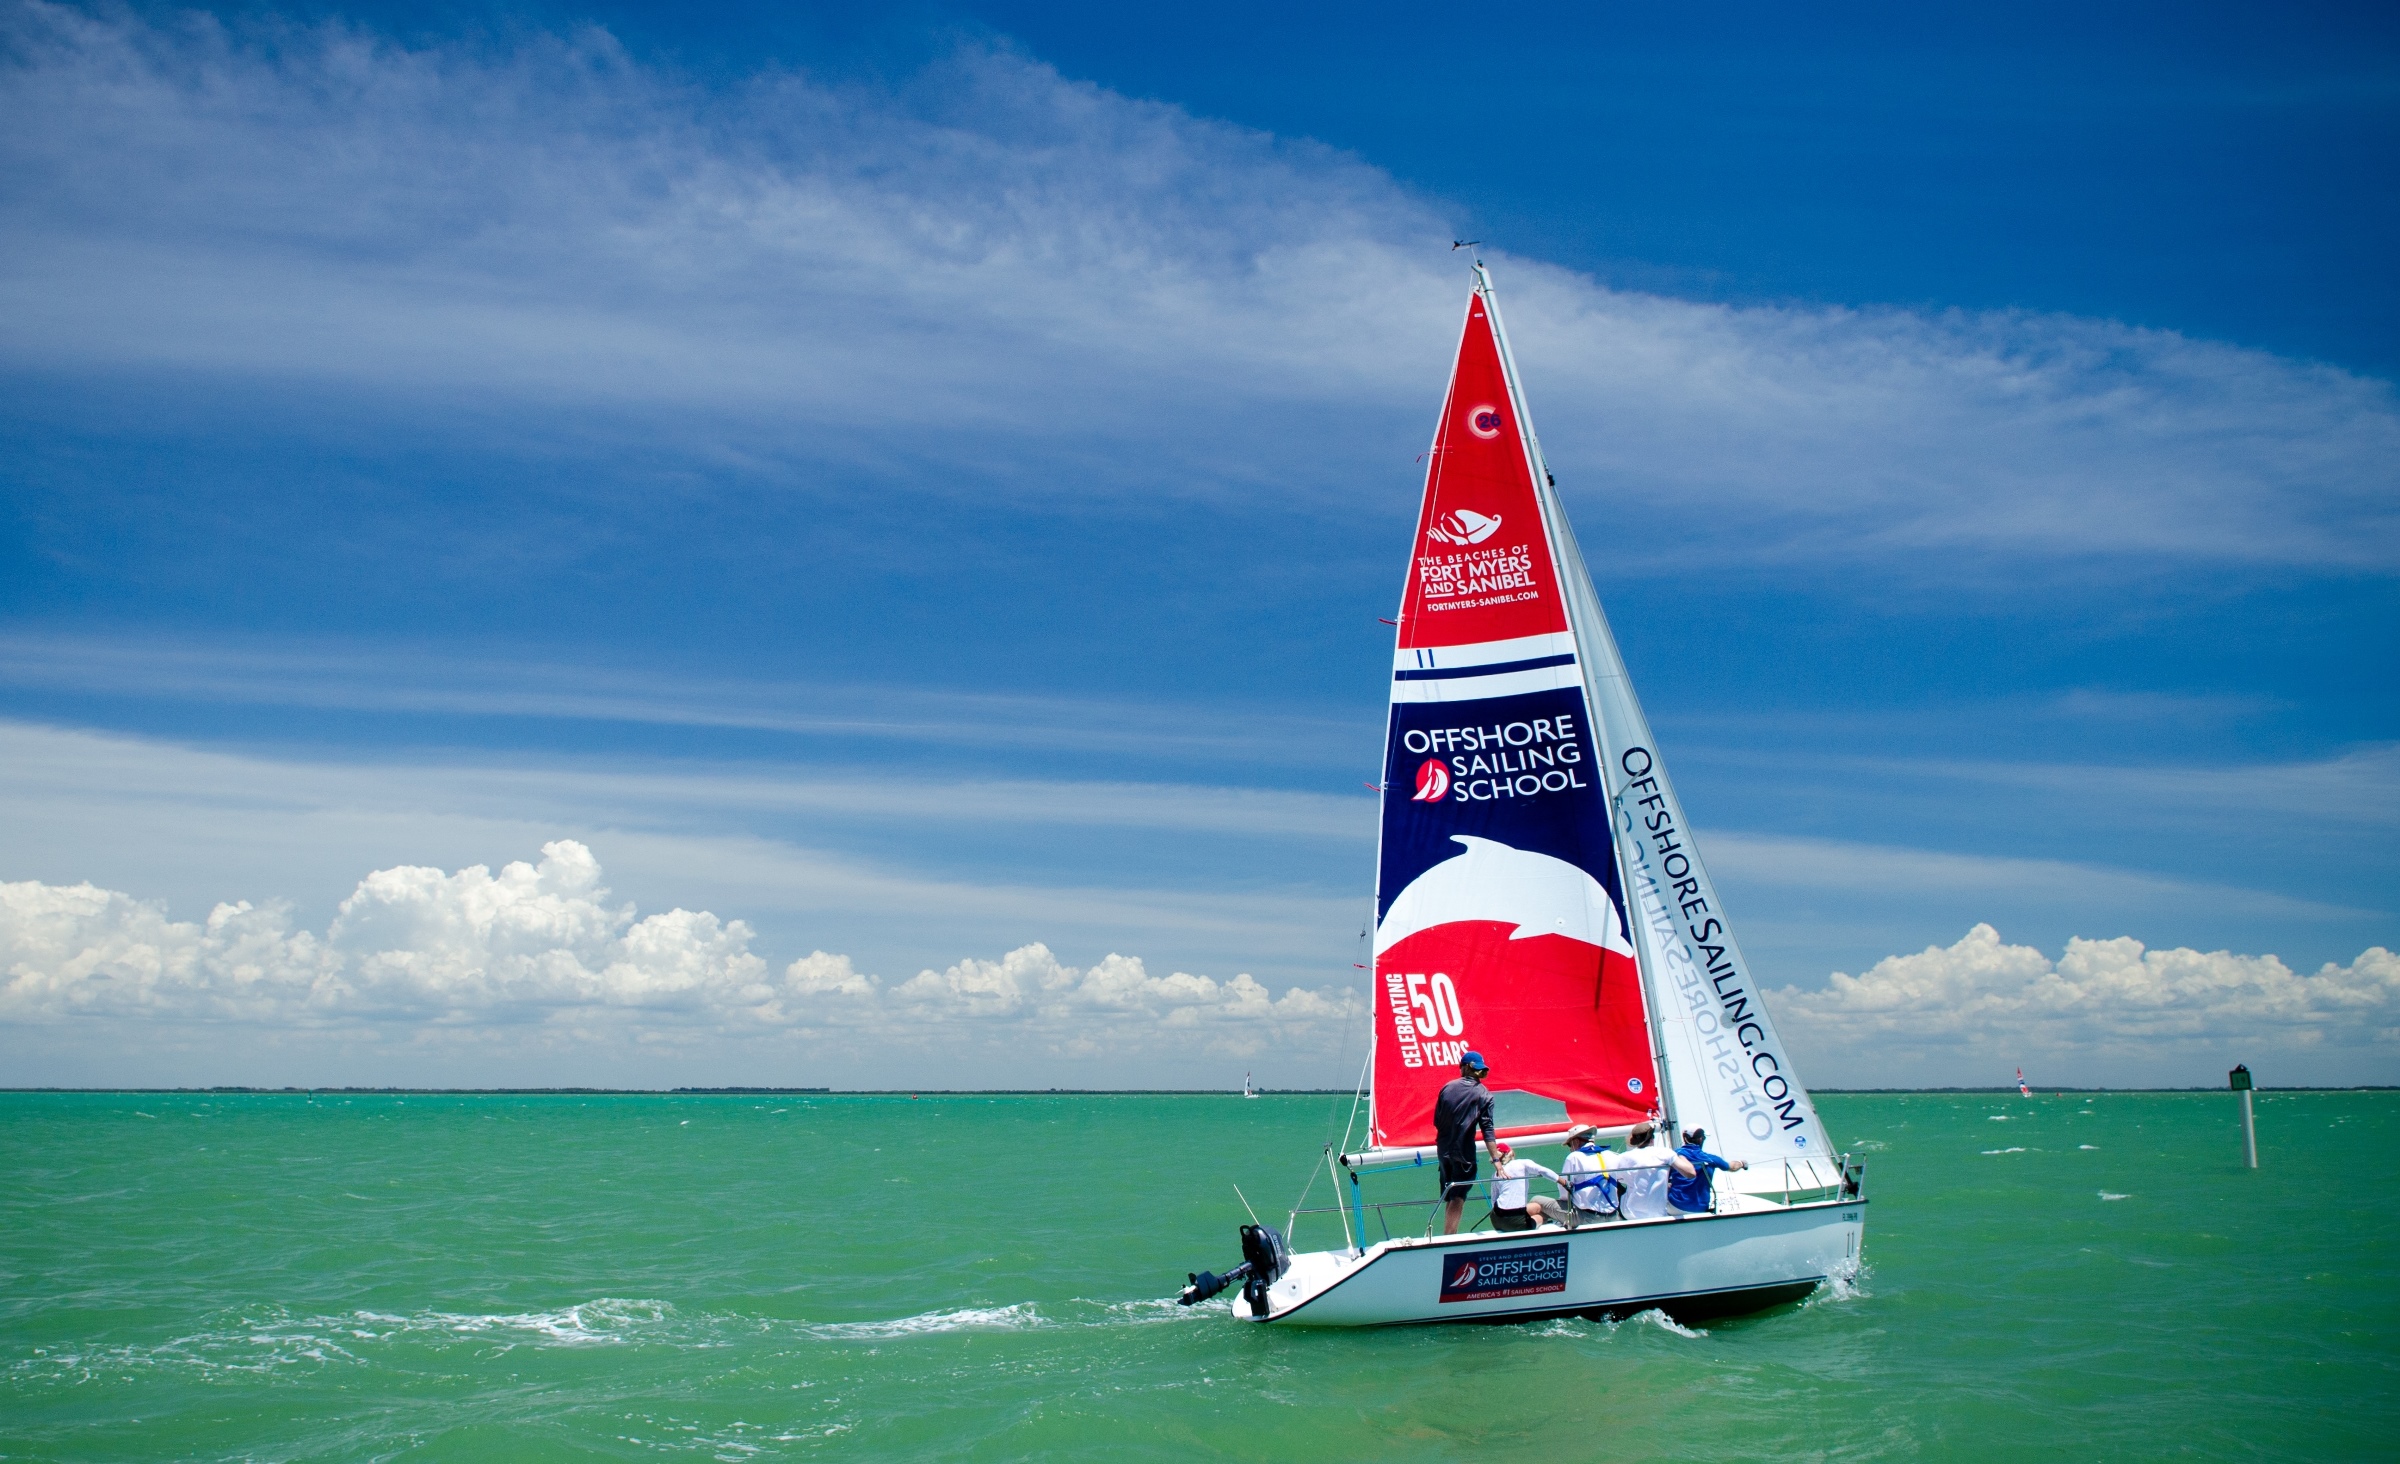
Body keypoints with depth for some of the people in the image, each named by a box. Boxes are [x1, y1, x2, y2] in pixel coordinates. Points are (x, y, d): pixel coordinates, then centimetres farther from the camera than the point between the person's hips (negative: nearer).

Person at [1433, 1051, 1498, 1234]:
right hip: (1464, 1151, -4)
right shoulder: (1483, 1094, -5)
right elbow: (1487, 1129, -13)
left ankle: (1449, 1237, 21)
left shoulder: (1448, 1087, 5)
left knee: (1449, 1198, 16)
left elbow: (1436, 1121, 8)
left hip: (1443, 1149, 4)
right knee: (1457, 1198, -3)